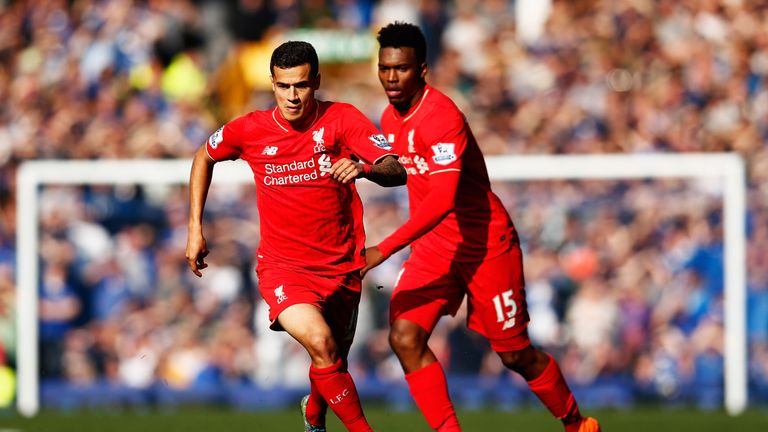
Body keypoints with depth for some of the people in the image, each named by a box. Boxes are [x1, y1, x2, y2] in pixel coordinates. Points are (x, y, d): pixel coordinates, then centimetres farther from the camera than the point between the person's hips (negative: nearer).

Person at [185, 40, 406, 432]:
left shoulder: (342, 119, -10)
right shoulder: (249, 130, -7)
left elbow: (397, 172, -21)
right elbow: (204, 158, 14)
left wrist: (364, 167, -43)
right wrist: (195, 229, 10)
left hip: (341, 267, 1)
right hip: (282, 265, -1)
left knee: (333, 361, 16)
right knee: (320, 342, -28)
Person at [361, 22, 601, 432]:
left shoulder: (441, 117, -26)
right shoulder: (391, 118, 3)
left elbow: (443, 198, -36)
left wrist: (384, 250, -39)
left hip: (486, 244, -7)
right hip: (432, 245, 7)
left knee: (515, 354, 4)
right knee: (404, 336, -15)